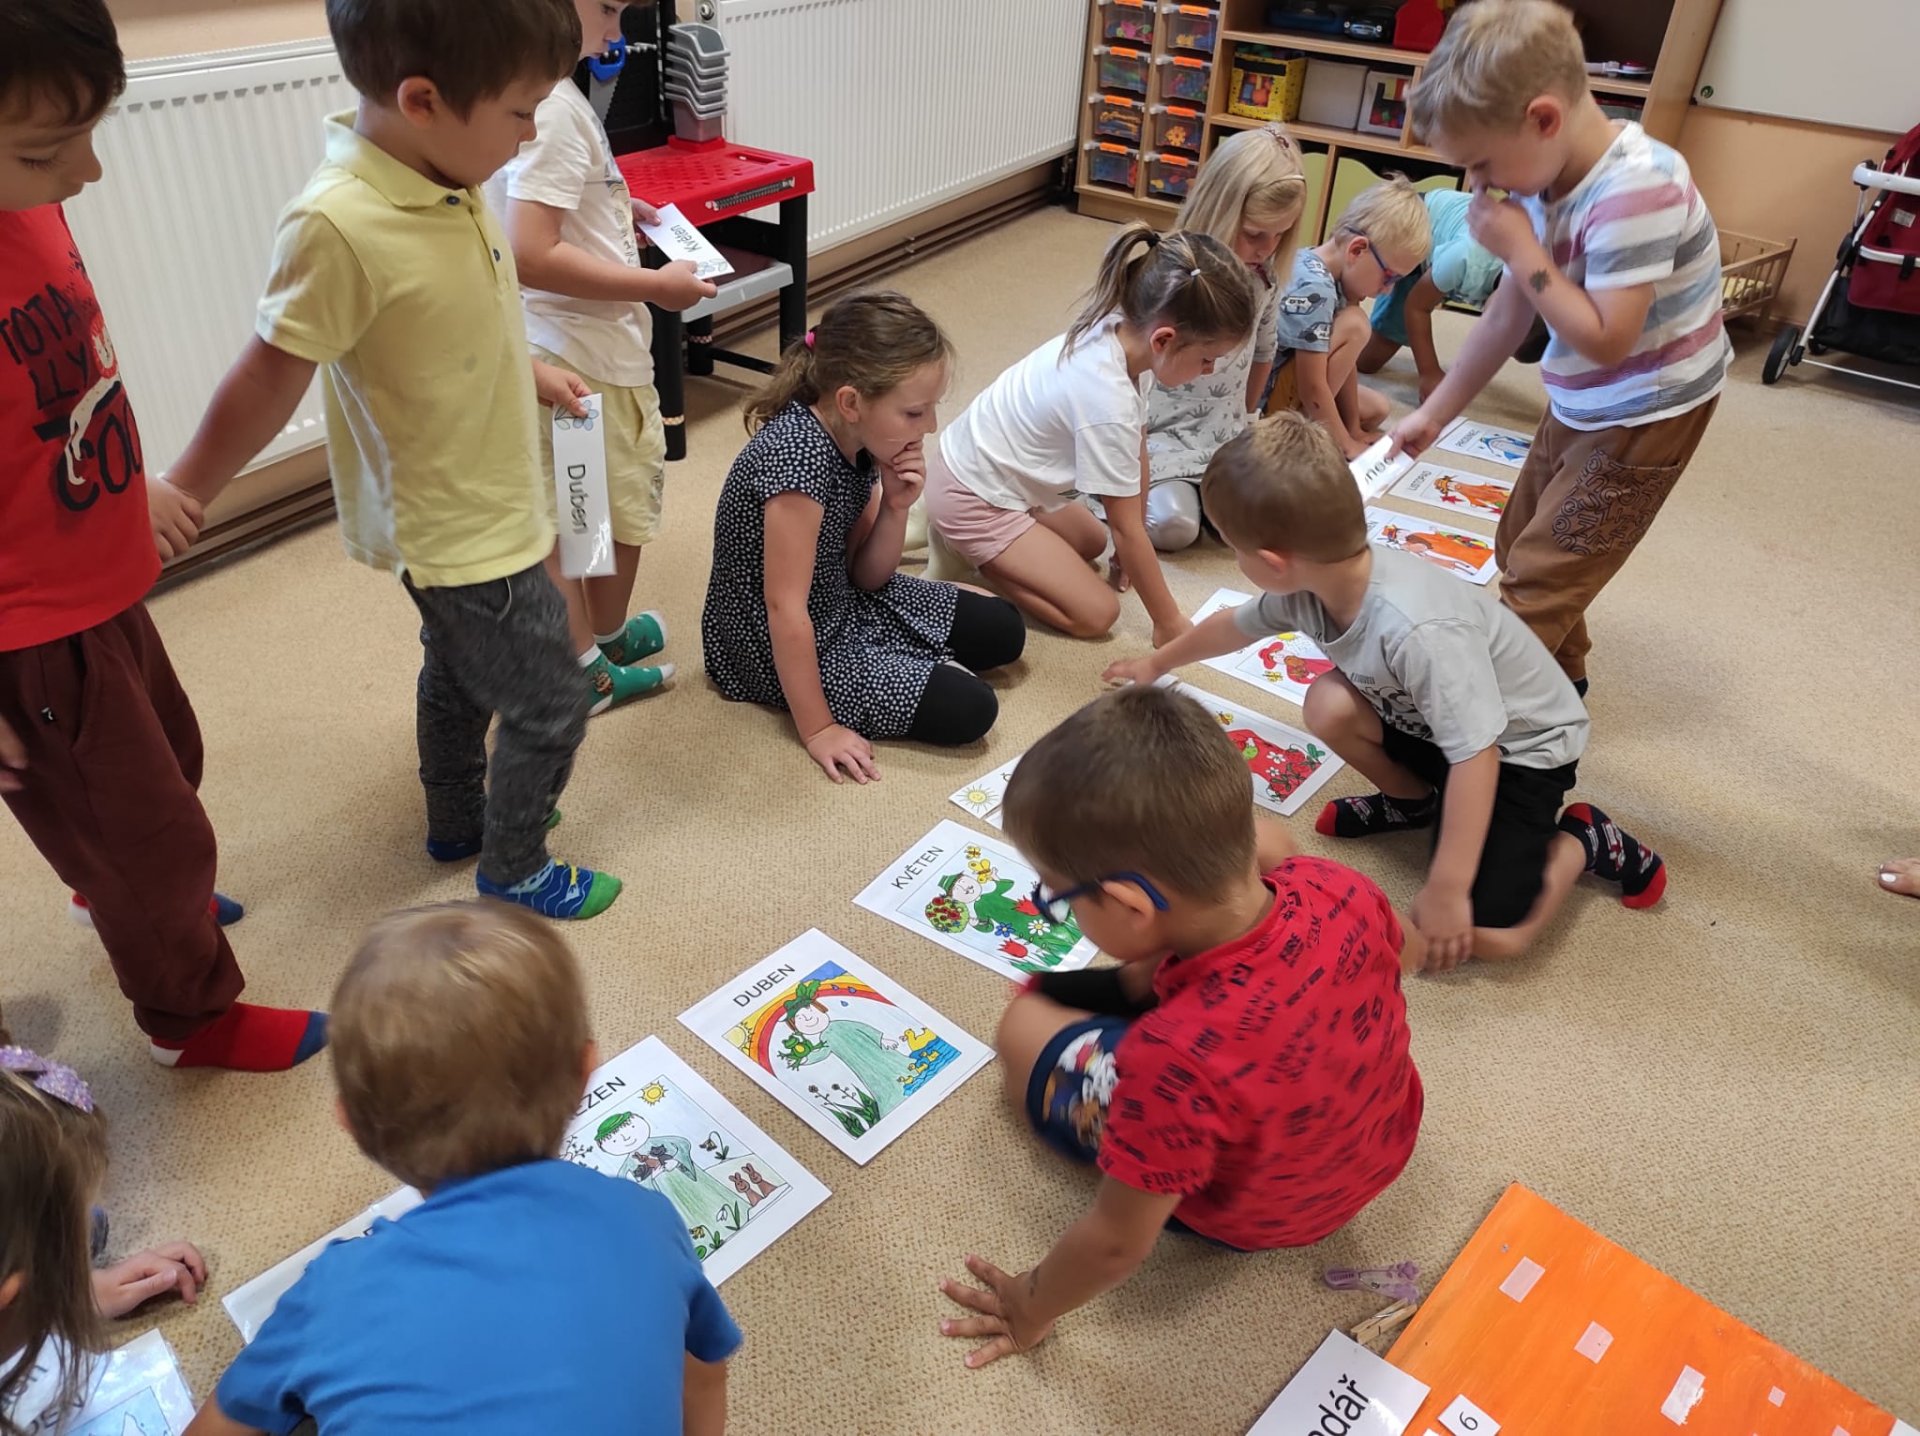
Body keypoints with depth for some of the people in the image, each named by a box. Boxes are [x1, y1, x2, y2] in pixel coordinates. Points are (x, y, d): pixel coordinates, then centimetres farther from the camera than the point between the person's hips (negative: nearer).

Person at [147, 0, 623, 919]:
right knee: (549, 707, 7)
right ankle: (514, 869, 31)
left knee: (457, 679, 26)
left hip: (481, 512, 8)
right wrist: (187, 492, -6)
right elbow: (269, 378, -19)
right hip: (467, 534, -8)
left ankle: (458, 824, 49)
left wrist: (530, 370, 18)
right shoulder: (338, 227, -31)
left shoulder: (449, 181, -7)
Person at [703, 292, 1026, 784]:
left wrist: (895, 507, -17)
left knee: (1002, 629, 9)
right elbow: (785, 608, -30)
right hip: (777, 647, -8)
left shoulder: (858, 438, -7)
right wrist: (817, 730, -24)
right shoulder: (798, 455, -33)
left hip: (845, 603, 8)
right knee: (965, 709, -14)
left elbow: (867, 577, 2)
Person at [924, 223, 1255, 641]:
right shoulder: (1107, 401, -34)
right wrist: (1169, 623, -14)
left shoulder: (1121, 333, -11)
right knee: (1096, 614, -8)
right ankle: (963, 547, -2)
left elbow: (1136, 451, 1)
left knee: (1091, 544, 29)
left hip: (993, 469, 9)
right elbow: (1127, 528, -24)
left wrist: (1132, 549, 7)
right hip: (972, 497, -9)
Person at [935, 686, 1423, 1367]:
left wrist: (1033, 1305, -6)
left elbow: (1118, 1244, -27)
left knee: (1027, 1023, 8)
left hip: (1252, 1217, -4)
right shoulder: (1338, 888, -30)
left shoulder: (1176, 1062, -44)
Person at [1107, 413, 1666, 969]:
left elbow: (1476, 756, -36)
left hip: (1523, 744, -7)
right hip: (1432, 721, 7)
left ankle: (1585, 840, 8)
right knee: (1329, 704, -18)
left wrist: (1446, 889, -31)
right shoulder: (1315, 579, -16)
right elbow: (1236, 624, 5)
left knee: (1481, 934, -18)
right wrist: (1158, 663, 21)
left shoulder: (1419, 631, -41)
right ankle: (1414, 799, 9)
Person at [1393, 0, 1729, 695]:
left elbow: (1604, 339, -32)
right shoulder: (1548, 173, -6)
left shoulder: (1635, 192, -30)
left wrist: (1519, 249, -27)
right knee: (1521, 546, 21)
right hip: (1579, 406, 9)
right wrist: (1433, 412, 9)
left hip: (1643, 417, -9)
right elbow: (1510, 310, 5)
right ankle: (1558, 675, 40)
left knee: (1537, 580, -5)